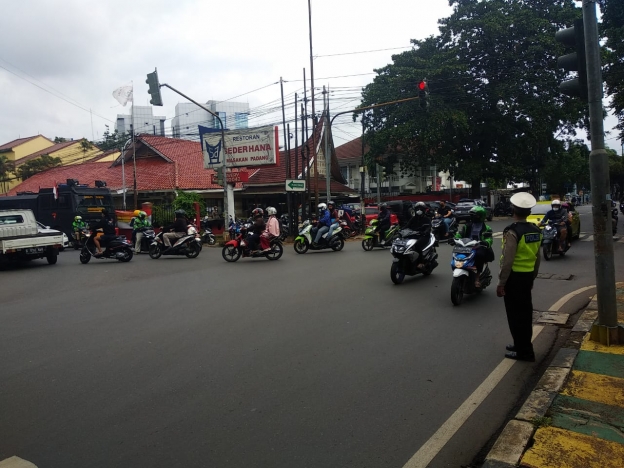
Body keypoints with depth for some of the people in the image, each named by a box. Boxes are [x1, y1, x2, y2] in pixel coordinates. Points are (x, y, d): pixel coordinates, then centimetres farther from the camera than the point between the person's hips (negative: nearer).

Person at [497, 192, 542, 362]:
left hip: (514, 277, -8)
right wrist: (533, 277, 22)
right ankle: (523, 344, 33)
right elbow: (537, 258, 11)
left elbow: (507, 261, -22)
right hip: (527, 276, 8)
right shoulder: (536, 230, 5)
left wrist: (501, 283, -15)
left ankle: (523, 351, 9)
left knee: (515, 314, 2)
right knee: (525, 311, 18)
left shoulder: (512, 232, -20)